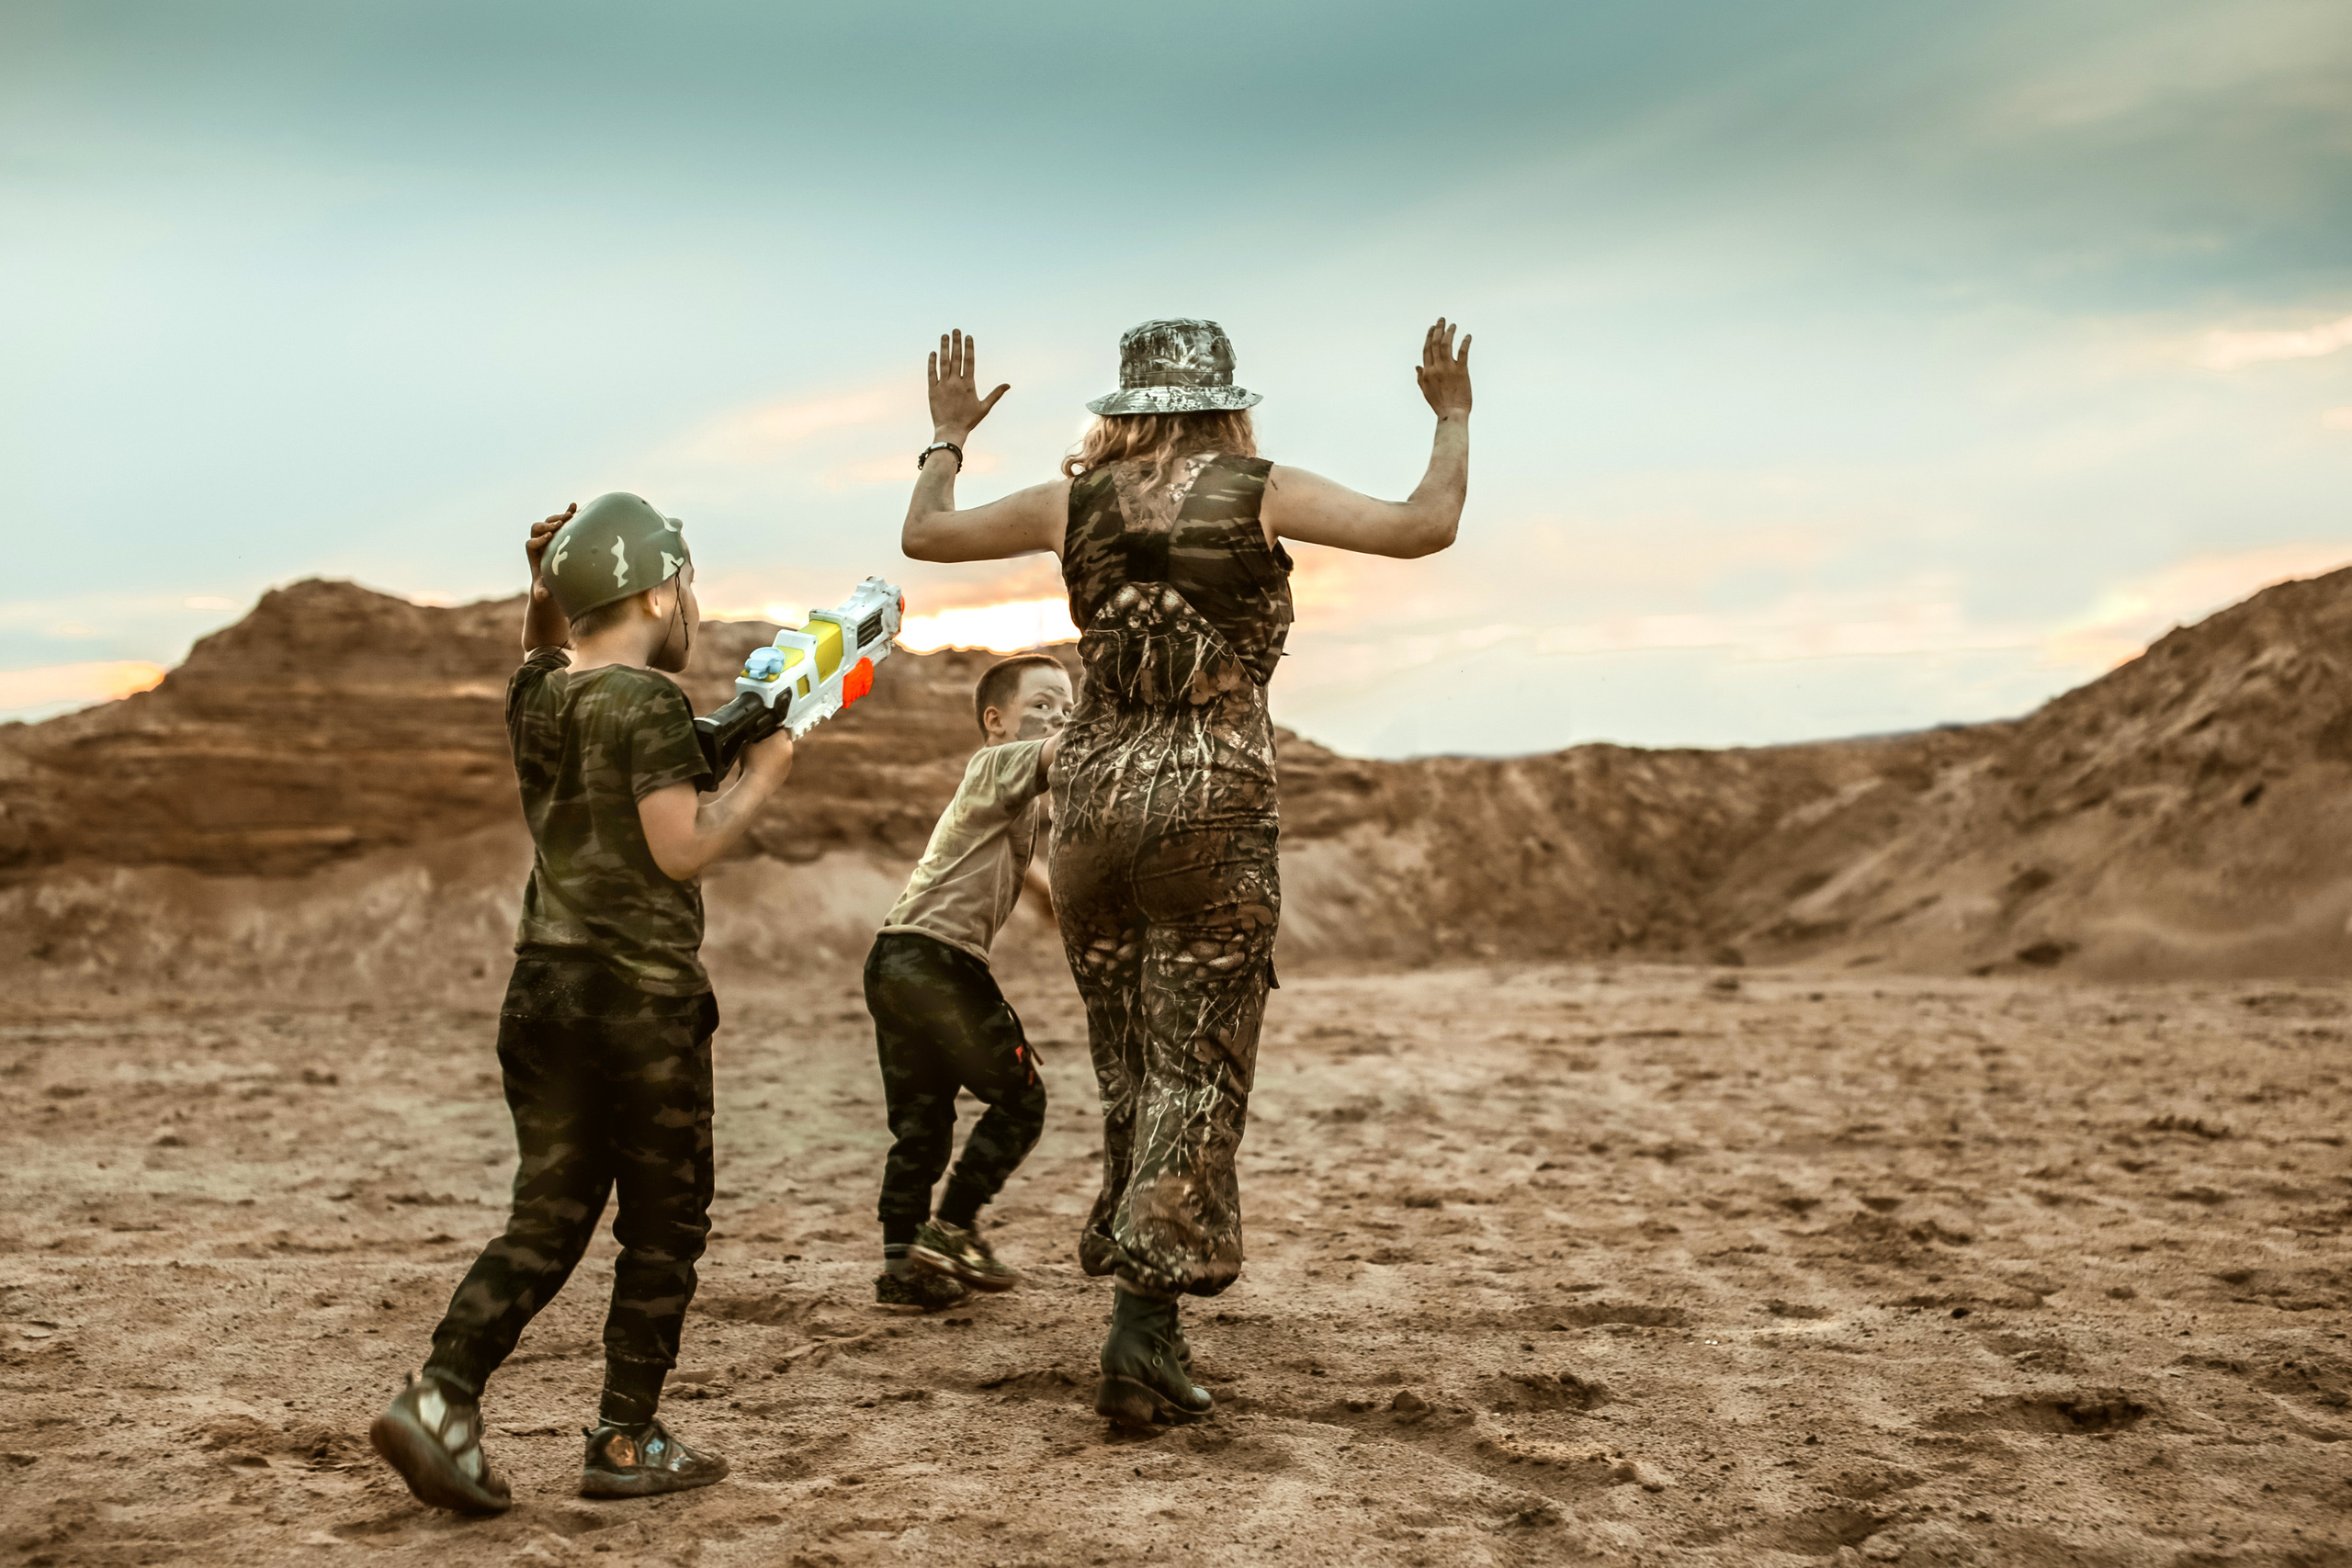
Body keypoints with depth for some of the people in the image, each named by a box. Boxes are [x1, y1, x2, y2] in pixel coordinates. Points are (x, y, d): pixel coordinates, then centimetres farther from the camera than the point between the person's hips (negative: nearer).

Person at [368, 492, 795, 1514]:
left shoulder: (532, 695, 9)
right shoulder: (647, 703, -13)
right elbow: (681, 849, -17)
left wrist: (547, 592, 22)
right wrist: (760, 778, -5)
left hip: (542, 982, 7)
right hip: (641, 991, -7)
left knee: (548, 1217, 13)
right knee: (663, 1227, 7)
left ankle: (439, 1397, -2)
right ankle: (626, 1443, 13)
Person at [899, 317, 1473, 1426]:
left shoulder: (1077, 501, 6)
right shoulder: (1261, 494, -2)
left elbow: (924, 533, 15)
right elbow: (1426, 528, -7)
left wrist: (948, 436, 32)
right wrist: (1453, 419, 9)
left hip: (1094, 794, 4)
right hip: (1215, 804, -3)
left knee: (1130, 1066, 14)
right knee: (1194, 1072, 0)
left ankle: (1150, 1322, 19)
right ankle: (1141, 1323, -9)